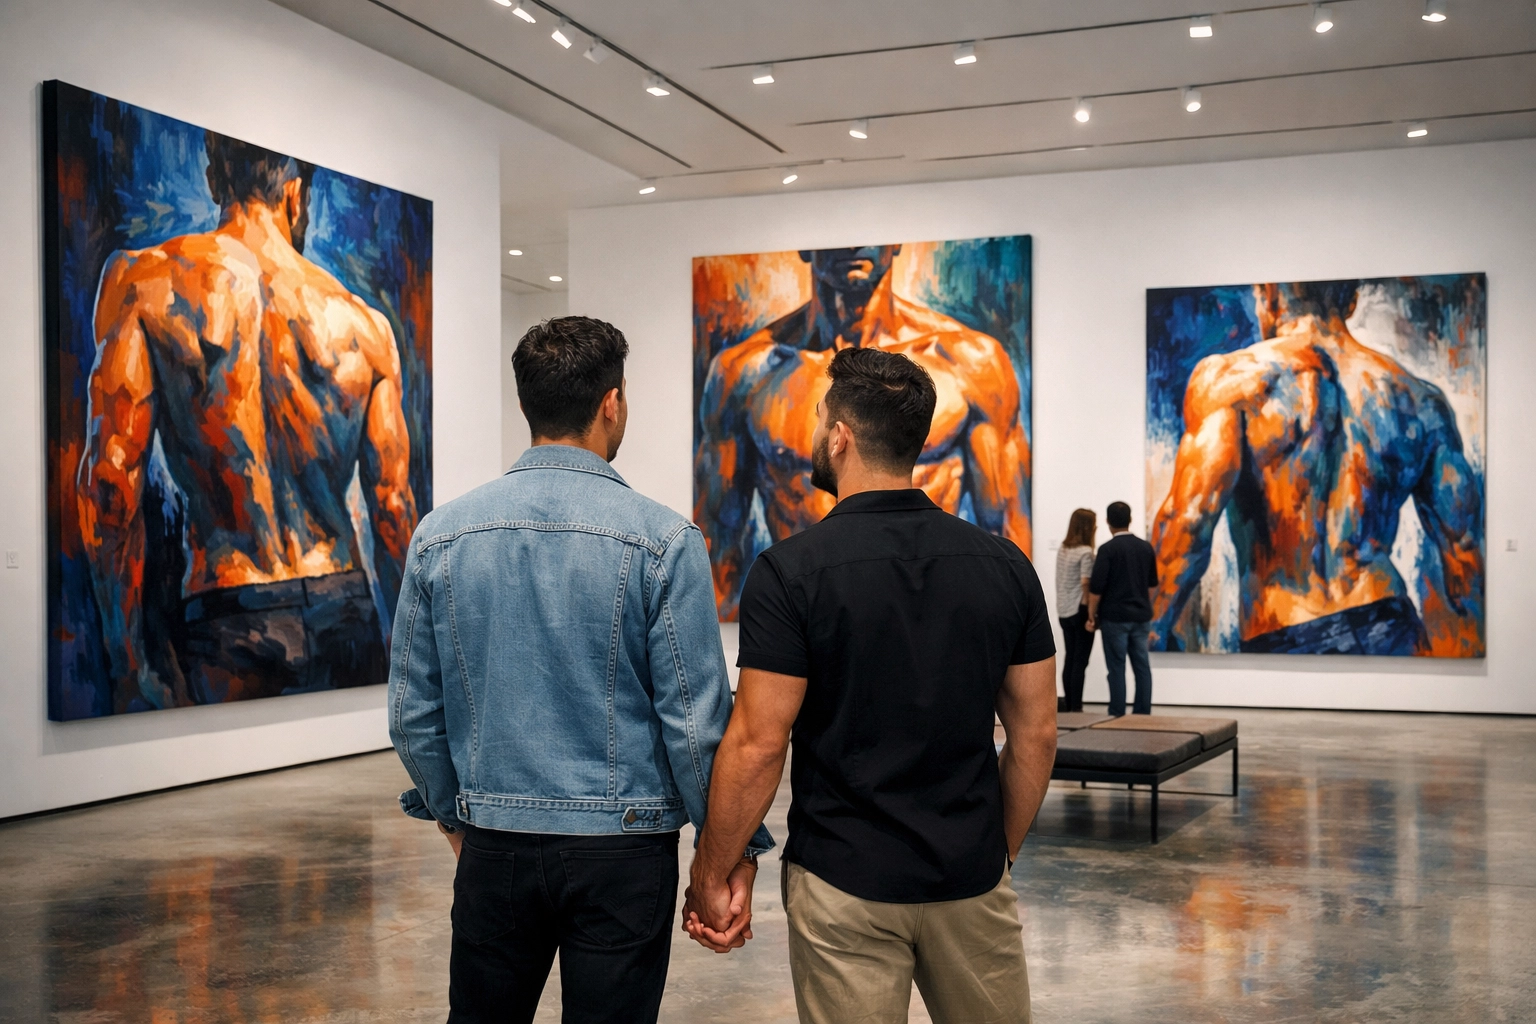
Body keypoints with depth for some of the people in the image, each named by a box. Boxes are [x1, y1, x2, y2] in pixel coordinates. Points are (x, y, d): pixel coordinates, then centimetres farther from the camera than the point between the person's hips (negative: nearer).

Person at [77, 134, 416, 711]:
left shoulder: (143, 282, -3)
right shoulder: (366, 325, 4)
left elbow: (109, 479, -8)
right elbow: (394, 510, 8)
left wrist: (127, 662, -2)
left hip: (230, 620, -2)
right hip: (348, 619, 3)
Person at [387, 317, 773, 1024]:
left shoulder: (439, 536, -2)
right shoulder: (661, 540, -13)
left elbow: (413, 714, 3)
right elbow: (696, 720, -13)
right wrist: (736, 846, -1)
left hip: (494, 843, 3)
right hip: (622, 850, -3)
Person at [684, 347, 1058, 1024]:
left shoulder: (791, 570, -13)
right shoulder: (1004, 565, -1)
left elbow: (757, 747, -14)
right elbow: (1034, 734, 3)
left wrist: (709, 877, -2)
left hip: (844, 885, -3)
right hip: (970, 879, 4)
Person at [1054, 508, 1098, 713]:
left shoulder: (1062, 549, 10)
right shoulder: (1085, 552, -12)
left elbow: (1060, 581, 10)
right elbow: (1085, 584, -16)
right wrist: (1090, 614, -13)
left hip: (1063, 611, 7)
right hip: (1079, 610, -7)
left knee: (1069, 659, 12)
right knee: (1080, 661, -1)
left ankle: (1067, 704, 13)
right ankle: (1076, 707, 0)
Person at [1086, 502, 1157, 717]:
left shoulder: (1108, 549, -11)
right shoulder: (1146, 547, 7)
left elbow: (1096, 586, -13)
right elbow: (1152, 584, 15)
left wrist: (1092, 615, -2)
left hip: (1115, 616, -5)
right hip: (1140, 616, 5)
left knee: (1117, 668, -1)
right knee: (1142, 666, 7)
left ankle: (1117, 716, 0)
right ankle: (1143, 713, 9)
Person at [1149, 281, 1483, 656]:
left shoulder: (1232, 377, -3)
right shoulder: (1420, 400, 11)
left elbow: (1191, 519, -16)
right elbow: (1466, 554, 13)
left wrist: (1152, 634, -10)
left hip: (1281, 643, -3)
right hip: (1392, 636, 4)